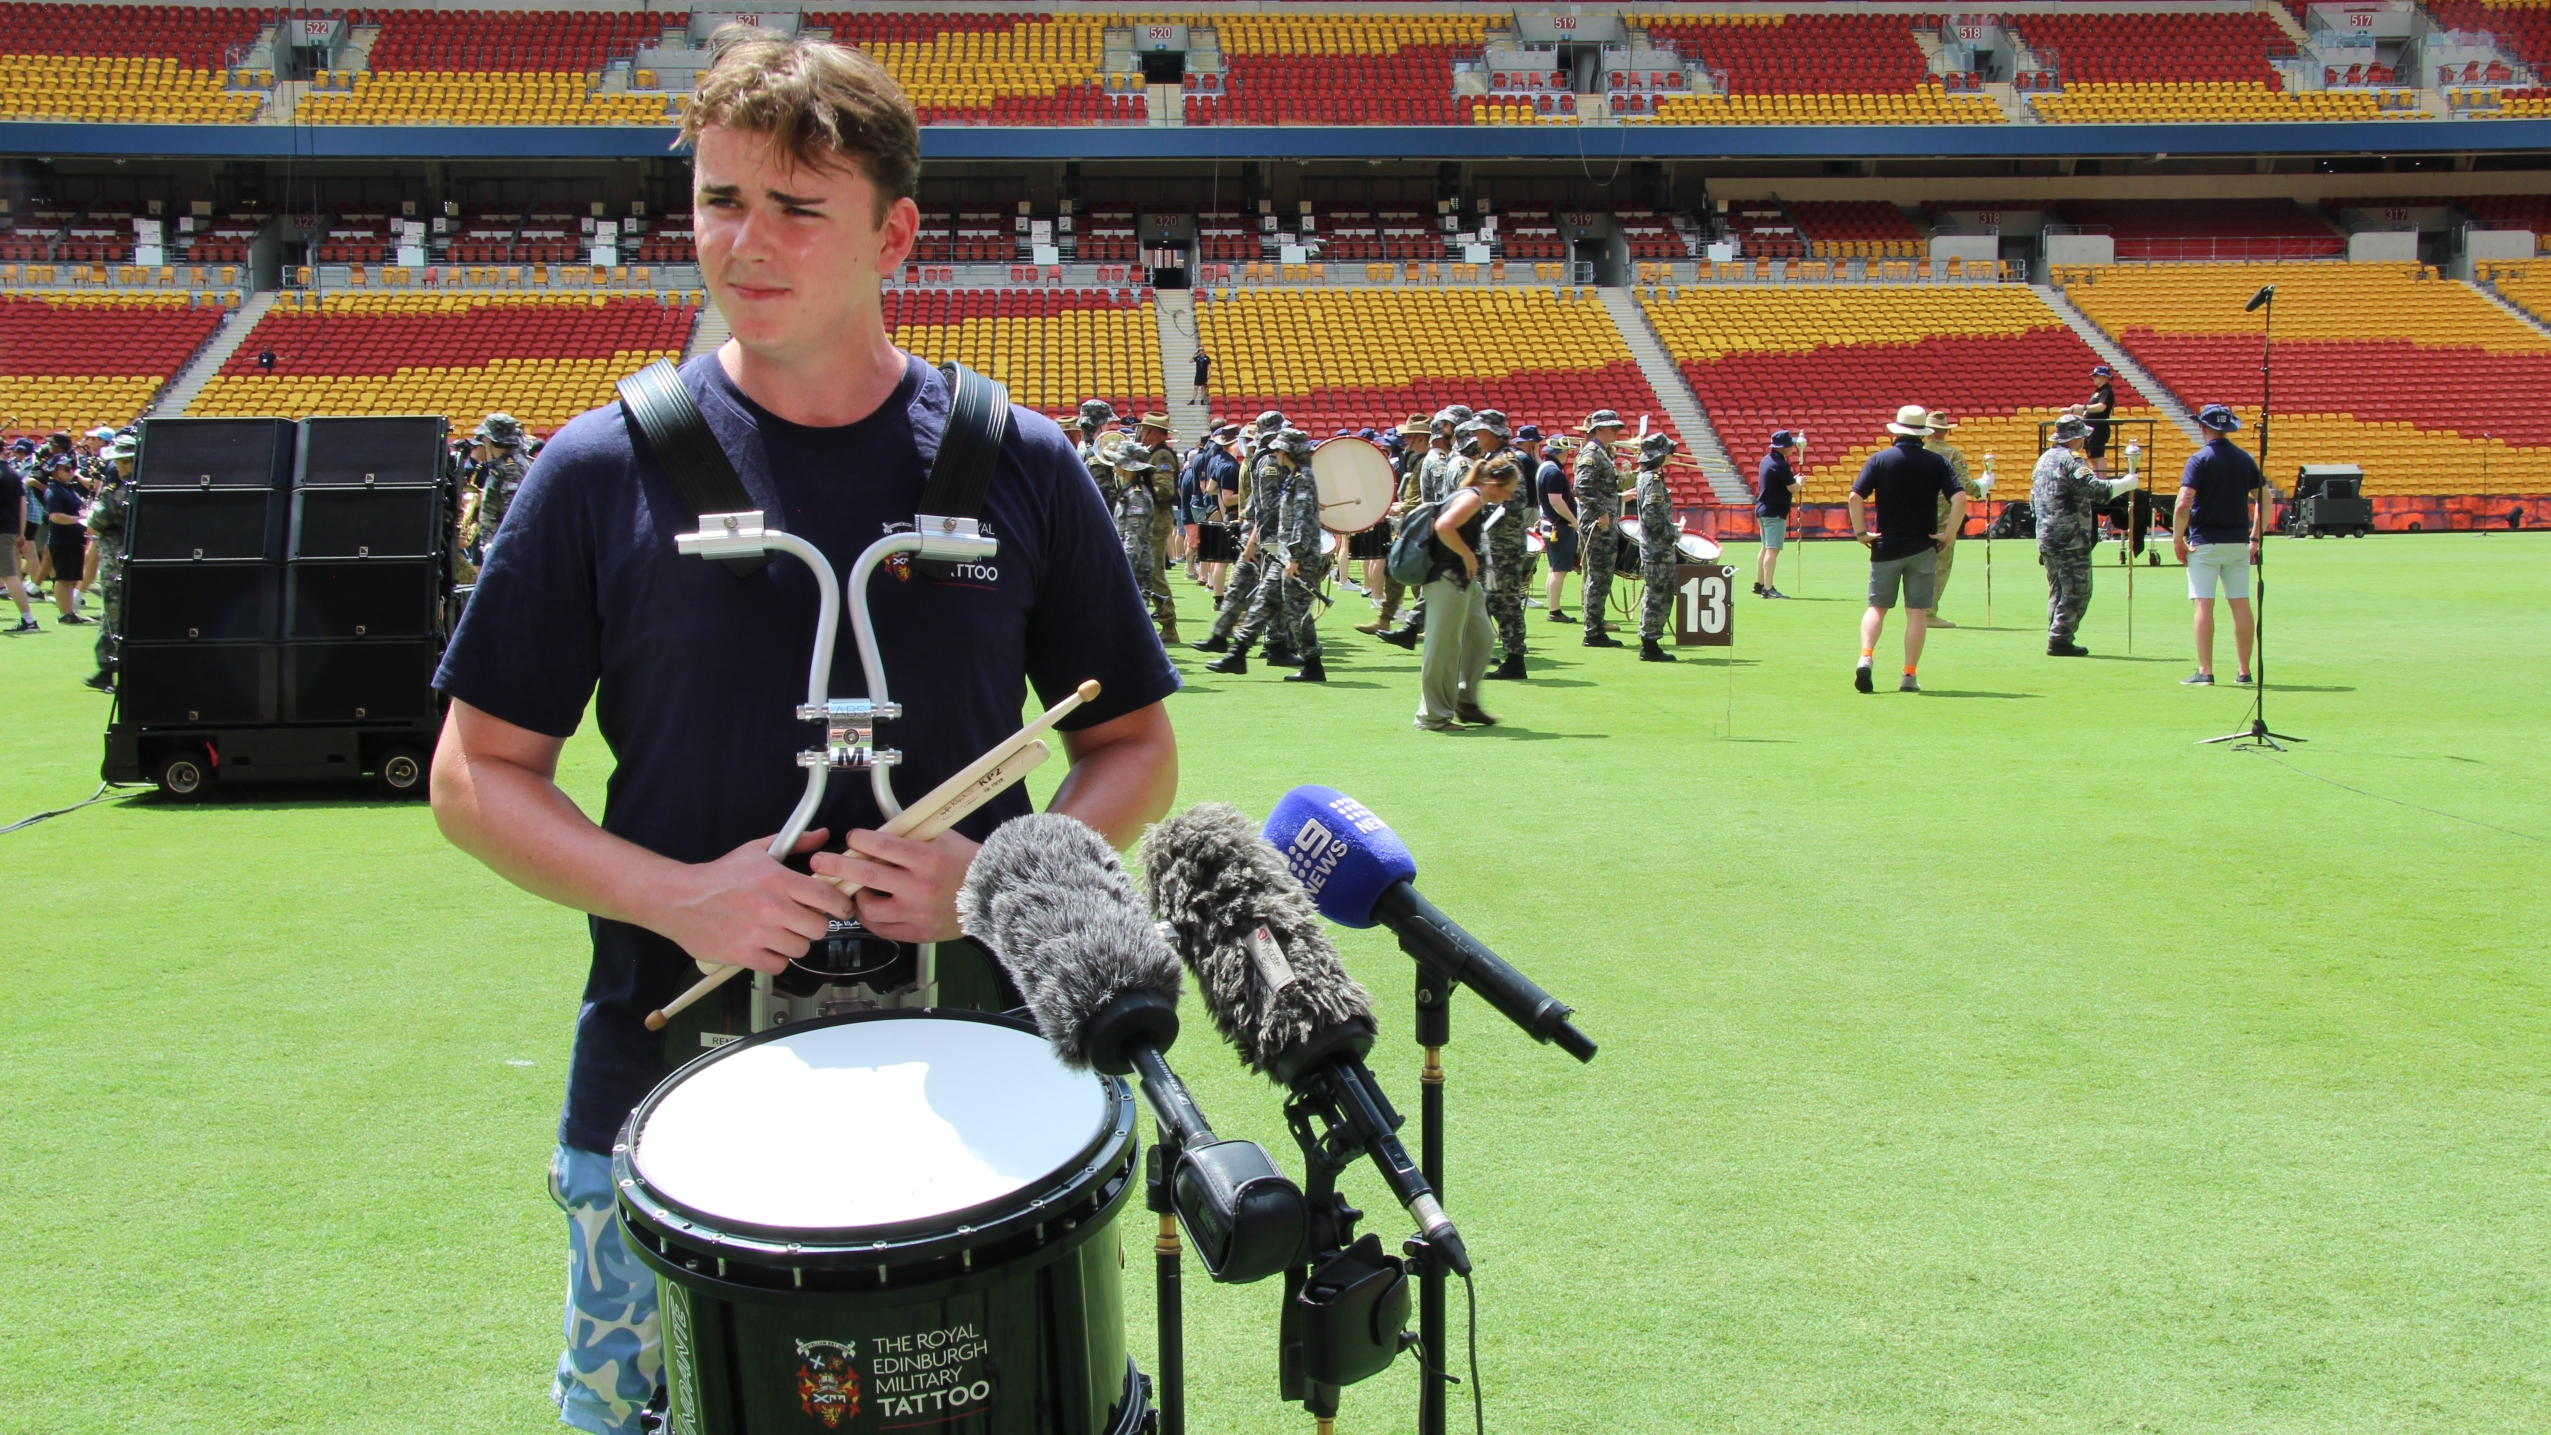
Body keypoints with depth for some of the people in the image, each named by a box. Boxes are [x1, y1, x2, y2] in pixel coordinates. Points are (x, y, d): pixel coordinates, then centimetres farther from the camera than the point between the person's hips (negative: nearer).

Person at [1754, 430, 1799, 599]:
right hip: (1775, 512, -10)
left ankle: (1759, 584, 26)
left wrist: (1793, 479, 13)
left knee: (1766, 548, 19)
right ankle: (1768, 589, -16)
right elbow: (1793, 489, -15)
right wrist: (1799, 481, 4)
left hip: (1762, 509, 10)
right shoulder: (1780, 464, -18)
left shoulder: (1767, 459, 11)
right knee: (1772, 549, -12)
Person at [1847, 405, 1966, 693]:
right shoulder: (1937, 462, 0)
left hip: (1886, 548, 0)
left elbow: (1855, 497, -11)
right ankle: (1910, 676, 3)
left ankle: (1865, 657, -12)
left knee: (1877, 606, 10)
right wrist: (1950, 534, -2)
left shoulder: (1880, 459, -2)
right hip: (1923, 548, 0)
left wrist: (1860, 532, -2)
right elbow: (1960, 499, -11)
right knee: (1917, 611, 5)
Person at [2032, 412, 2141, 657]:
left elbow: (2033, 499, 20)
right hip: (2071, 541, -9)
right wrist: (2126, 483, -11)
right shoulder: (2070, 461, -13)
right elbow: (2097, 489, -22)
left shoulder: (2044, 459, 15)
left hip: (2046, 538, 9)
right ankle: (2060, 639, -10)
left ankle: (2056, 639, 14)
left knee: (2058, 591, 15)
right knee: (2077, 592, -5)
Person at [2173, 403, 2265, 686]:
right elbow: (2264, 499, 8)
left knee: (2204, 605, -4)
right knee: (2241, 605, 8)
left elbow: (2184, 504, -17)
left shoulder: (2200, 459, -8)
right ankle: (2244, 671, 10)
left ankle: (2205, 672, -8)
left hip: (2205, 542, -5)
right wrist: (2255, 538, 13)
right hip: (2239, 542, 5)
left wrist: (2177, 539, -8)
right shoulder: (2246, 459, 8)